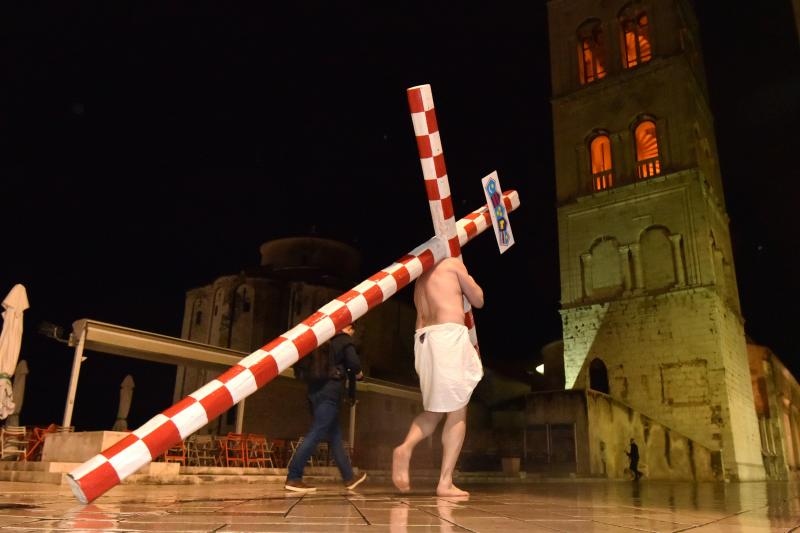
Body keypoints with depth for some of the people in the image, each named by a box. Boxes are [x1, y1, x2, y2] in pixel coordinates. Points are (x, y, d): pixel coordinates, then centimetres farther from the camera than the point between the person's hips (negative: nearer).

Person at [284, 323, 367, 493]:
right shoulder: (345, 340, 2)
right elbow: (354, 363, -11)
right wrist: (358, 374, 11)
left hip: (316, 391, 8)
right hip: (329, 393, -8)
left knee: (335, 436, 11)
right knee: (315, 434, -10)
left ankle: (349, 478, 18)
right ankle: (293, 478, -13)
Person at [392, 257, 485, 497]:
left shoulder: (421, 277, 27)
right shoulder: (453, 263, 8)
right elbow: (478, 300, 13)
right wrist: (467, 280, 30)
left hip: (424, 339, 6)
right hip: (449, 335, -6)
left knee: (434, 410, 13)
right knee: (457, 410, -1)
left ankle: (406, 447, -15)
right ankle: (445, 482, -7)